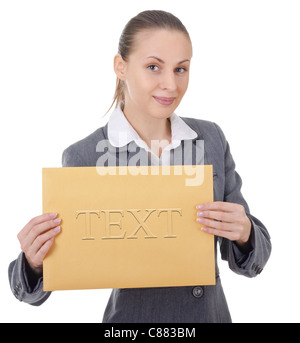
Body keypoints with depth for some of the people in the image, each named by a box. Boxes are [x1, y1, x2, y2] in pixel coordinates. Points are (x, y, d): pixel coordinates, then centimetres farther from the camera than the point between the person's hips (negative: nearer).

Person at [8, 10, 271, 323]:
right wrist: (34, 261, -29)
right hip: (132, 316, -2)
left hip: (212, 312, 3)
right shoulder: (83, 157, -16)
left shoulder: (211, 138, -7)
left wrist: (244, 233, -23)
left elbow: (247, 259, -3)